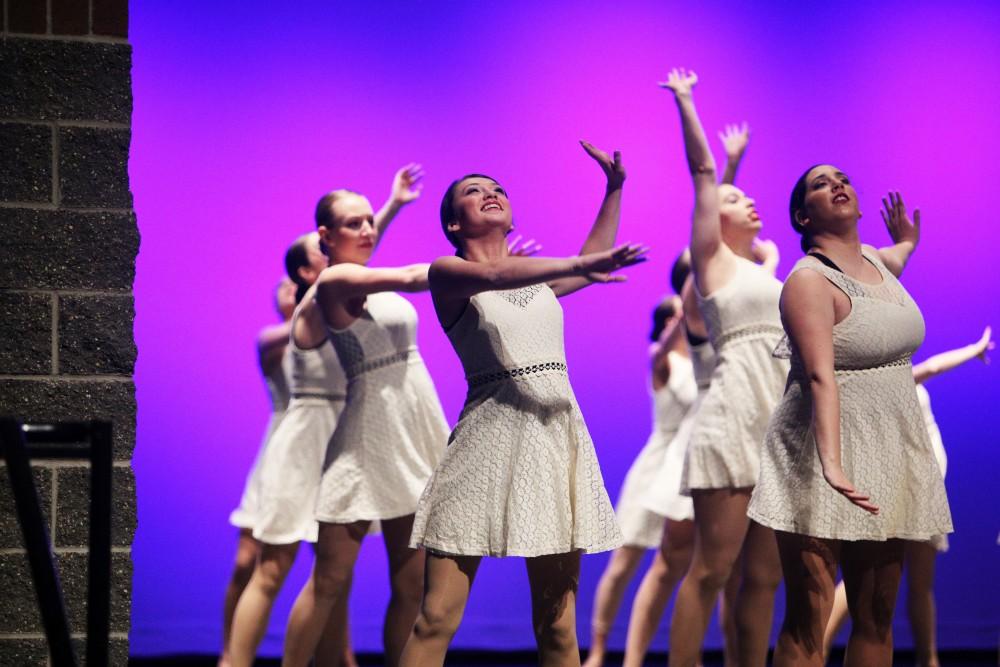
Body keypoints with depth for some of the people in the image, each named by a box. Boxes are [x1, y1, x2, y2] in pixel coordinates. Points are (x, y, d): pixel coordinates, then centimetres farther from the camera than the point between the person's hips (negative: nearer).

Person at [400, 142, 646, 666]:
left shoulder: (535, 271, 19)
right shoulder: (447, 273, 2)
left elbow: (587, 267, 39)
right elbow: (496, 276, -20)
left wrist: (614, 189, 36)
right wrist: (581, 264, -31)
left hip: (559, 431, 6)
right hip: (491, 433, -5)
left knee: (557, 622, 5)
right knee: (436, 619, -11)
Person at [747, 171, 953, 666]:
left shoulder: (876, 260, 12)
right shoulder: (810, 280, -12)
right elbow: (820, 378, -27)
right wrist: (832, 464, -38)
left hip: (890, 455, 8)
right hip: (823, 455, -8)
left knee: (876, 616, 6)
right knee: (807, 622, -10)